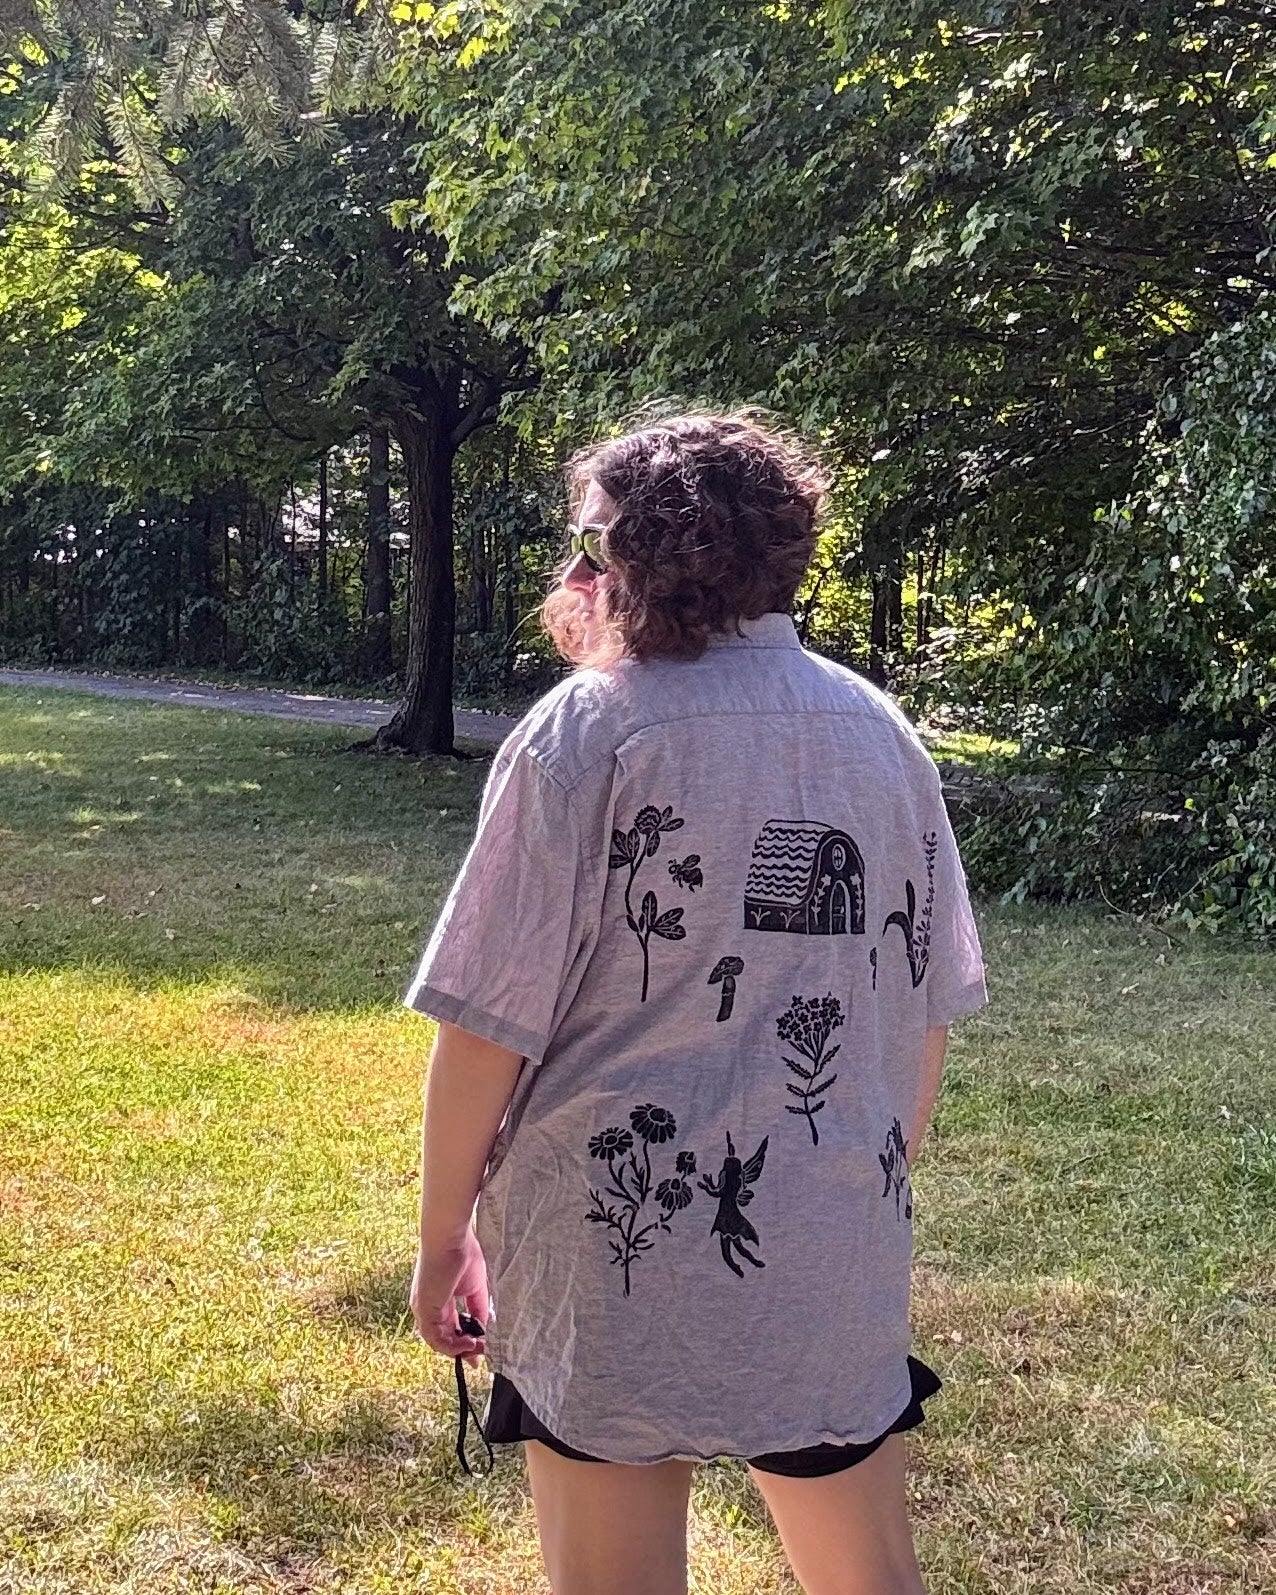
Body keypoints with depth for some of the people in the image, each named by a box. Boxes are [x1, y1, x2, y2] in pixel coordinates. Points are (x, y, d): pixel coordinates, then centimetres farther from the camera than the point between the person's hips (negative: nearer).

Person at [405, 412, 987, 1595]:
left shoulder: (584, 732, -10)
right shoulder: (880, 734, 4)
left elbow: (486, 1024, -11)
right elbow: (923, 1015, 9)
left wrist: (444, 1235, 0)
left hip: (616, 1261, -4)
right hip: (839, 1258, 4)